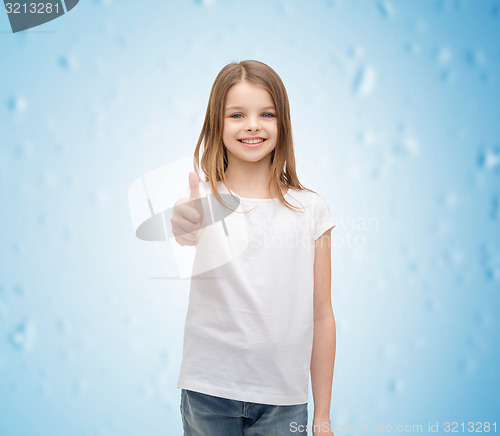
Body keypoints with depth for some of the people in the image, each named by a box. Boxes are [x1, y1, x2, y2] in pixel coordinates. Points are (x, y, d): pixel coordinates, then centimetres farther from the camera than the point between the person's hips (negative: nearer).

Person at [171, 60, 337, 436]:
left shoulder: (310, 209, 0)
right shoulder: (202, 198, -4)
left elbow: (321, 316, 3)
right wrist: (183, 232, -52)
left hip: (284, 399, 1)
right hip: (208, 392, -1)